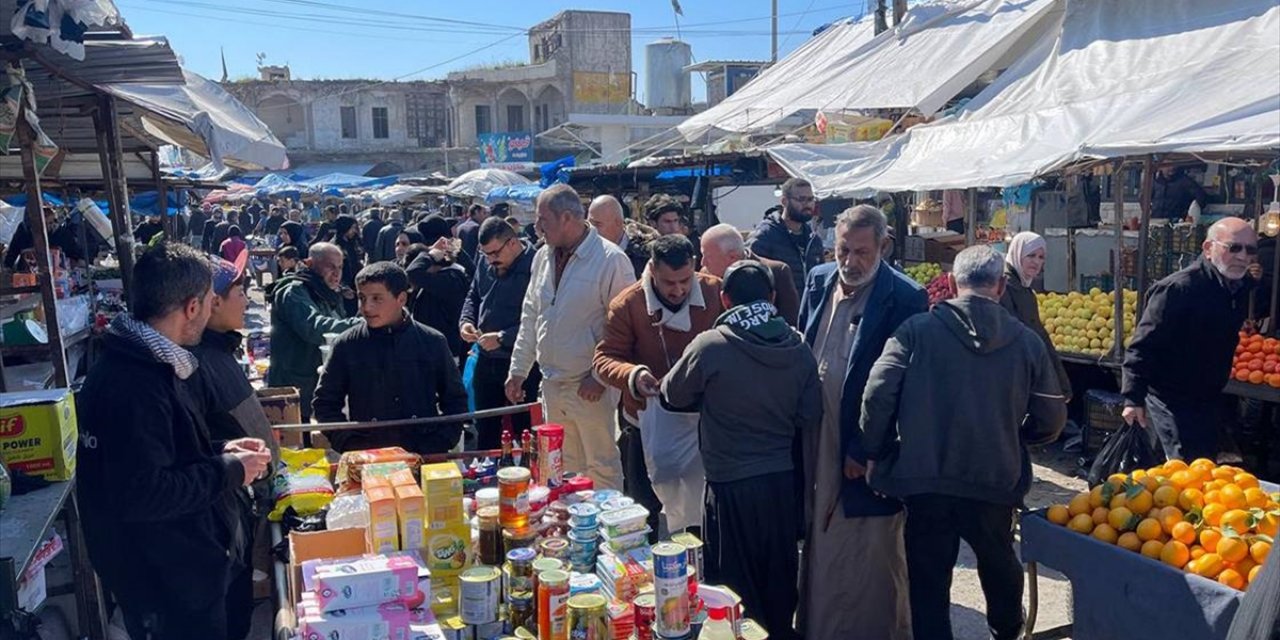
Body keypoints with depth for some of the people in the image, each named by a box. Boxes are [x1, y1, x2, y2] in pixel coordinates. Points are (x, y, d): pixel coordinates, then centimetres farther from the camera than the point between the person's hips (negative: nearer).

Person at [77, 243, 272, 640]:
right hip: (167, 582, -10)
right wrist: (228, 471, -20)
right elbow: (140, 494, -31)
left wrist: (220, 451, 3)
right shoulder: (131, 384, -28)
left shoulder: (147, 362, 7)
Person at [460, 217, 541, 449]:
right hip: (486, 360, 7)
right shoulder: (485, 262, 5)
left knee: (524, 430, 6)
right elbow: (473, 296, 20)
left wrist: (502, 338, -23)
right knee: (485, 430, 18)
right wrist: (466, 321, 1)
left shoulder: (535, 267, -18)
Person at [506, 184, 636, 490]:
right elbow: (530, 317, 15)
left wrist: (600, 376, -15)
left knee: (602, 468, 5)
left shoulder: (611, 259, -13)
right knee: (563, 468, 17)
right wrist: (518, 370, 13)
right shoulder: (543, 257, 8)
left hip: (590, 387, -6)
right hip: (552, 384, 7)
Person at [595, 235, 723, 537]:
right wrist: (632, 376, -30)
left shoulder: (716, 293, -9)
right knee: (646, 514, 13)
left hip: (704, 420, 1)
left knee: (704, 509, 16)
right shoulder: (627, 304, -12)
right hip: (648, 425, -1)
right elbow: (605, 358, -10)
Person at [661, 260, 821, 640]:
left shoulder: (710, 345, -16)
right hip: (783, 479, 4)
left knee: (734, 583, 12)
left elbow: (673, 395, -1)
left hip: (732, 483, -4)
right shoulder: (798, 347, -6)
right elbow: (810, 418, 0)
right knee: (780, 577, 21)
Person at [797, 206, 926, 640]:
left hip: (868, 451, -6)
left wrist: (865, 450, -13)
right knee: (820, 548, 18)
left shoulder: (904, 299, -14)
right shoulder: (818, 281, 5)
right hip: (817, 442, 6)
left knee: (872, 559, 8)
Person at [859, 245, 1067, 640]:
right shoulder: (1026, 341, -1)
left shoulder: (917, 330, -7)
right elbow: (1051, 420, 4)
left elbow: (878, 393, -14)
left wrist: (875, 452, 1)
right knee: (999, 562, 30)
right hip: (996, 481, 3)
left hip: (924, 480, -3)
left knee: (928, 581, 10)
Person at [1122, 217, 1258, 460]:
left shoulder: (1242, 288, 3)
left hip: (1209, 399, 8)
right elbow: (1143, 346, -24)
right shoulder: (1178, 289, -22)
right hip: (1172, 400, -8)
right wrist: (1133, 398, -28)